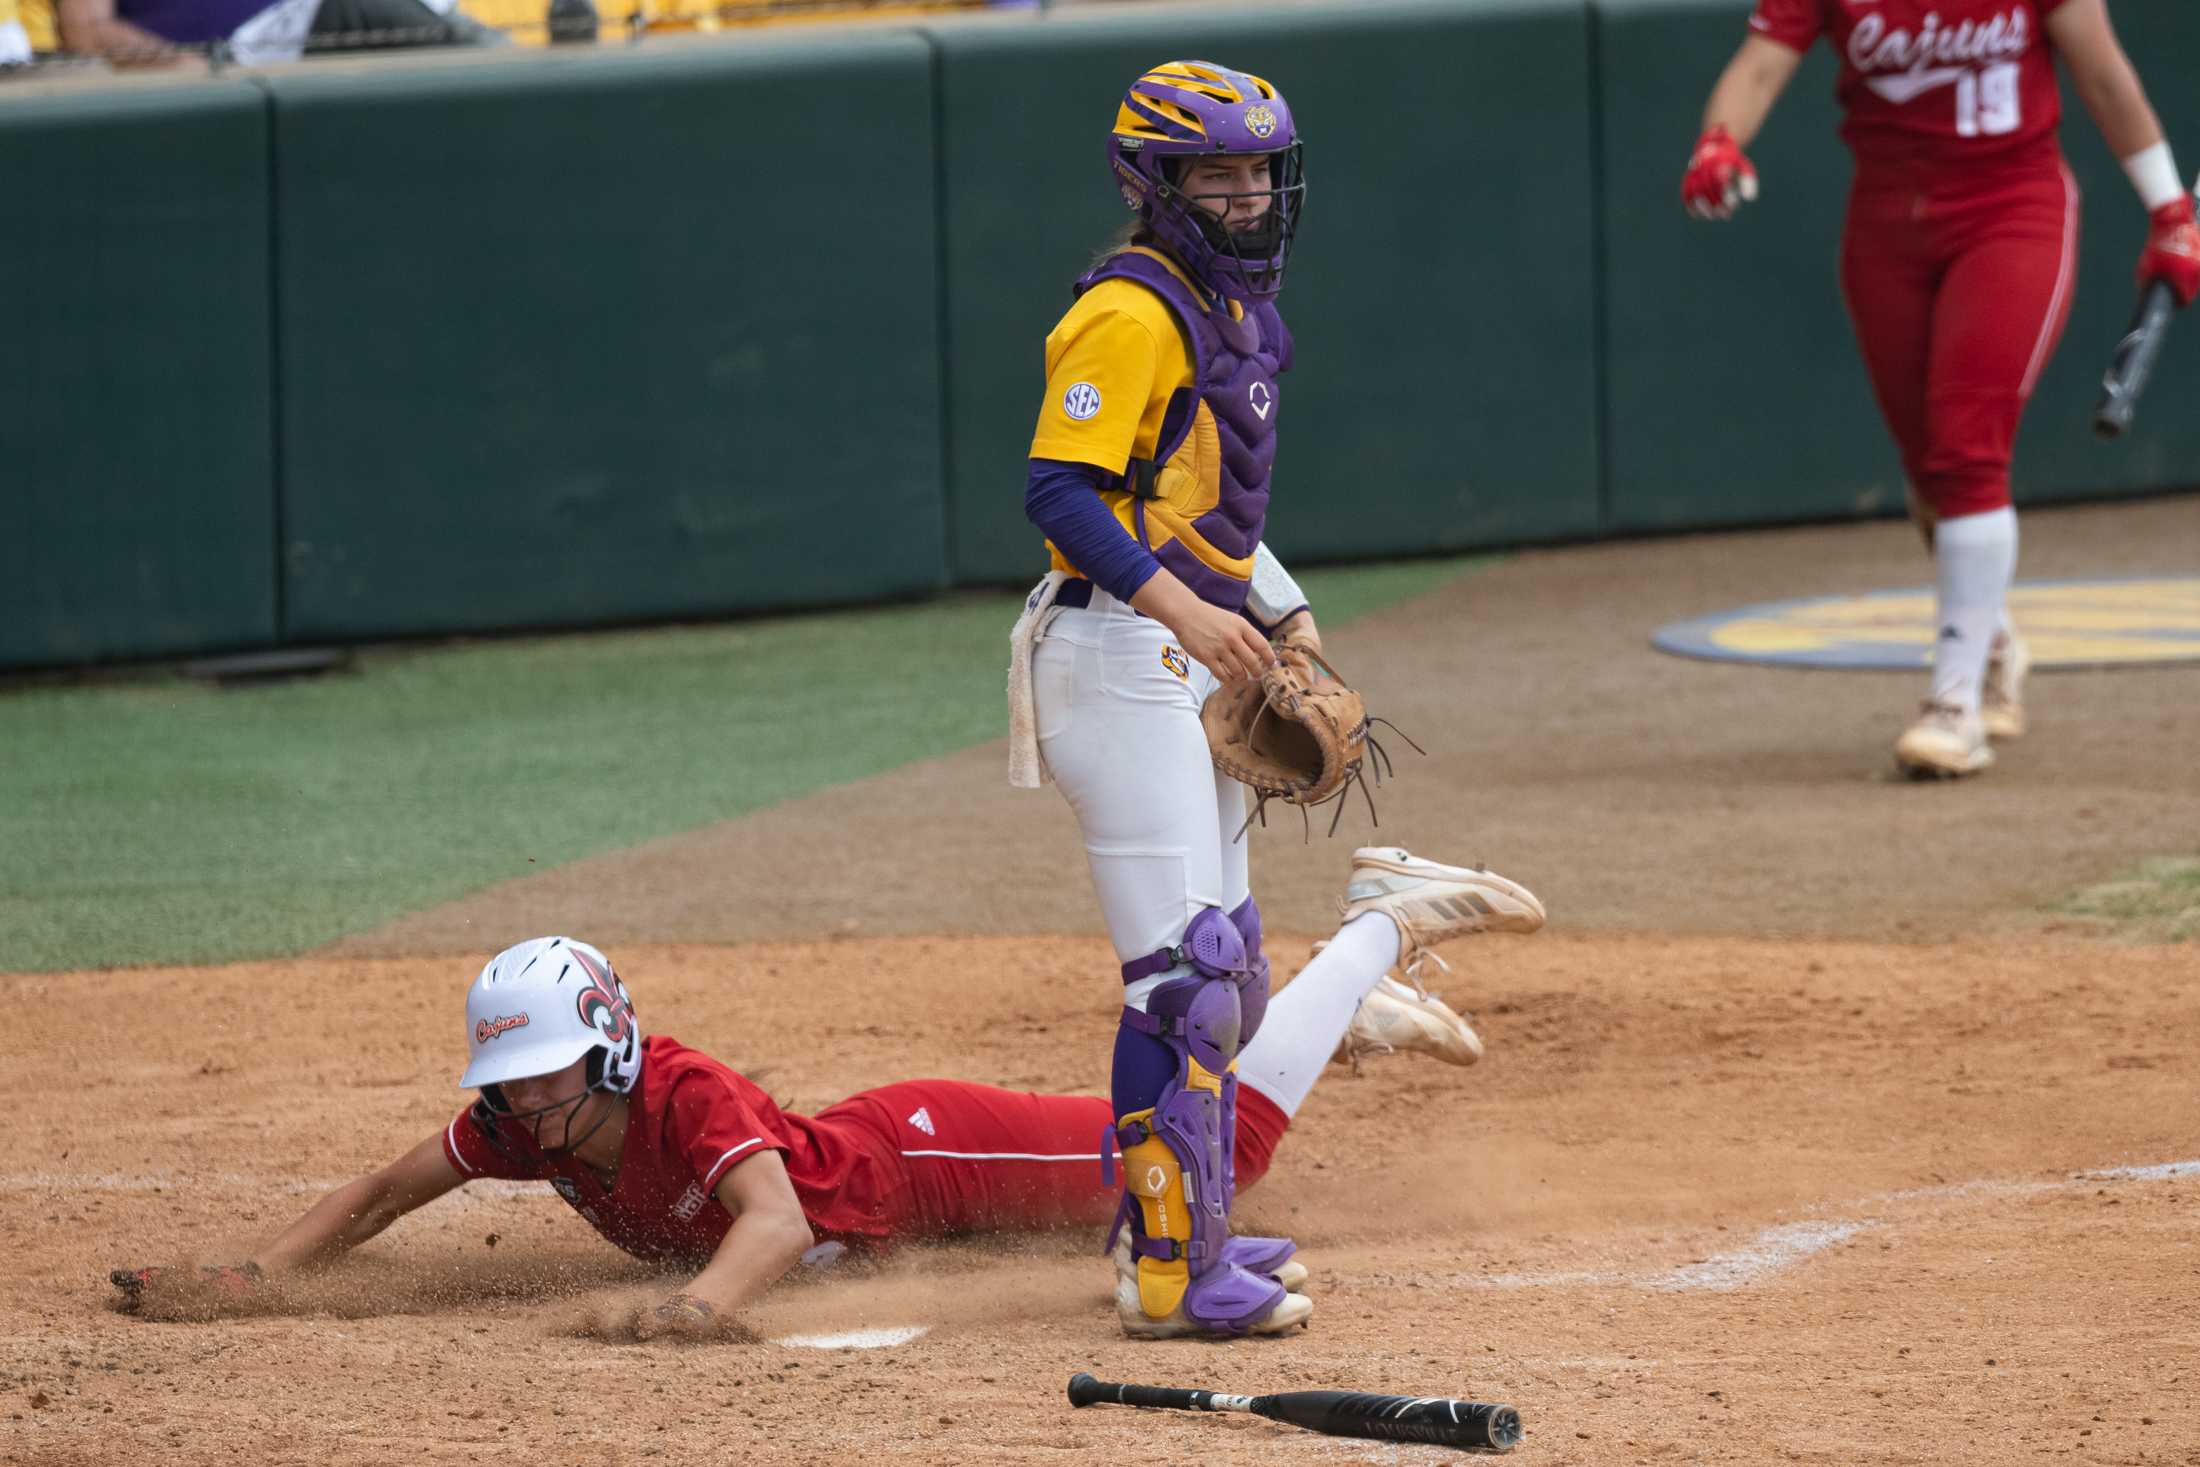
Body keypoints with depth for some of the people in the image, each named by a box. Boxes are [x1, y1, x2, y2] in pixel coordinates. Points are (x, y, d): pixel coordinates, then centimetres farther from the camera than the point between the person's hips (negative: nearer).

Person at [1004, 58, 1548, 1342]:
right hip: (1120, 651, -10)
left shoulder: (1236, 309, 16)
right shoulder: (1133, 311, -14)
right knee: (1187, 972, -13)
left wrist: (1283, 614, 17)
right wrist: (1182, 606, -30)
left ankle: (1180, 1230, 27)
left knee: (1220, 965, 17)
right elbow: (1059, 490, -22)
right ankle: (1170, 1274, -12)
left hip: (1196, 658, 10)